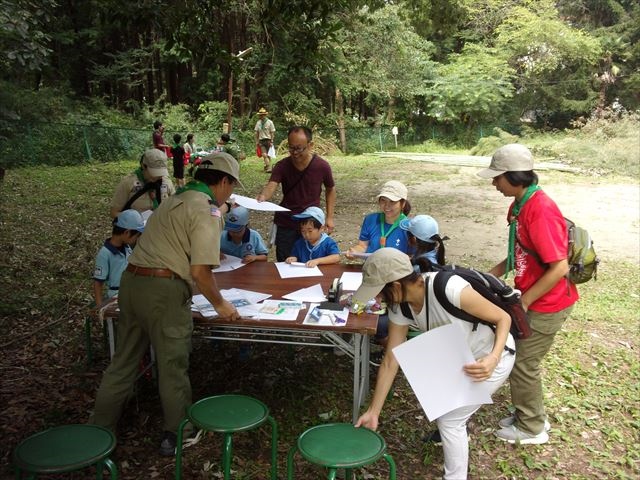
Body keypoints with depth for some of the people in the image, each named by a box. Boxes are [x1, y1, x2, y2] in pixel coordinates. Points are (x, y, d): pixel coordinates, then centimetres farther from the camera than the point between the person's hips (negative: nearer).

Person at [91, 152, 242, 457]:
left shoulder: (175, 200, 17)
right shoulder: (207, 211, -10)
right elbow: (199, 271, -17)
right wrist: (219, 304, -3)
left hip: (131, 280, 9)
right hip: (163, 289, -9)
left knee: (124, 361, 19)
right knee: (173, 366, 8)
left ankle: (100, 430, 31)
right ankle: (175, 435, 24)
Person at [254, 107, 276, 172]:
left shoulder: (270, 122, -4)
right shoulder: (258, 122, 7)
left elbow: (272, 133, -4)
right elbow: (256, 132, 13)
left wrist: (271, 142, -9)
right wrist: (257, 141, 9)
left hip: (268, 140, -2)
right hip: (261, 141, 2)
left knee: (268, 155, 5)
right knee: (264, 155, -12)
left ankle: (267, 167, 19)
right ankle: (268, 167, -17)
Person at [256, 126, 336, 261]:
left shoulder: (322, 166, -9)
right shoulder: (282, 166, -9)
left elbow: (330, 189, 7)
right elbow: (271, 186, -23)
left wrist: (329, 217, 2)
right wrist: (263, 196, -46)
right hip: (285, 225, 1)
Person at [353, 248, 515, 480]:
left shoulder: (449, 289, -37)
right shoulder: (400, 307, -14)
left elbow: (503, 318, -24)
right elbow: (390, 362, -8)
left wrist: (493, 359, -40)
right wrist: (373, 412, -4)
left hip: (492, 356, -7)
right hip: (462, 356, 7)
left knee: (449, 419, -4)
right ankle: (456, 435, 53)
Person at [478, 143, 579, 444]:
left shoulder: (541, 210, -26)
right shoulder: (519, 205, 4)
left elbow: (559, 267, -27)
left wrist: (524, 301, -20)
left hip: (547, 304, -9)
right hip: (532, 299, 9)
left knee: (523, 364, 5)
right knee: (520, 357, 19)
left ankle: (532, 428, 25)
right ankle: (530, 416, 38)